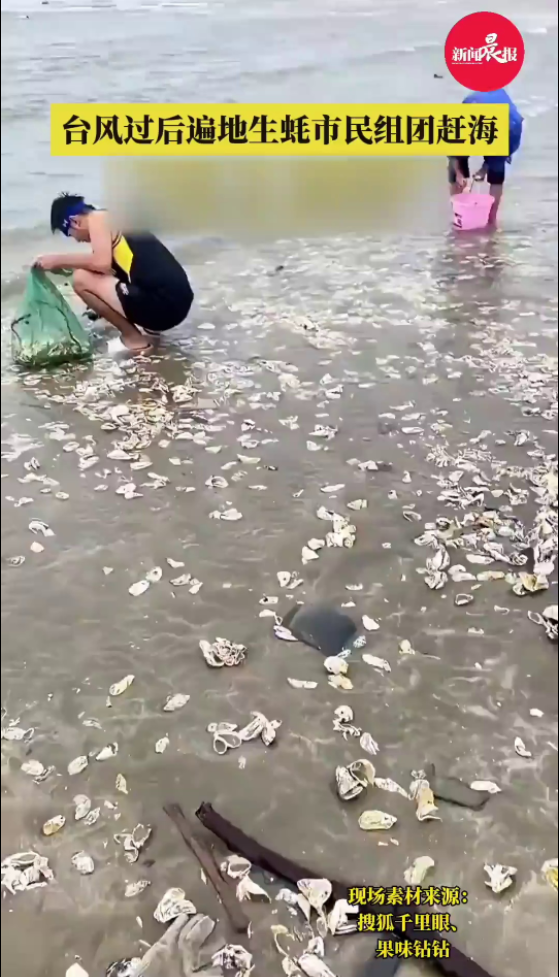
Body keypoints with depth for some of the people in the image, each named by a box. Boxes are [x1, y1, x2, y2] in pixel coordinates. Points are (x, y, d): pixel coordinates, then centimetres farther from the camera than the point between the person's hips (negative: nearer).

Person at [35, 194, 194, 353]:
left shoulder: (97, 218, -3)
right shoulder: (109, 223, 23)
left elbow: (101, 262, -18)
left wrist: (58, 260, -5)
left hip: (162, 305, -10)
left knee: (81, 279, -5)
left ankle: (133, 337, 2)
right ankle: (149, 325, 19)